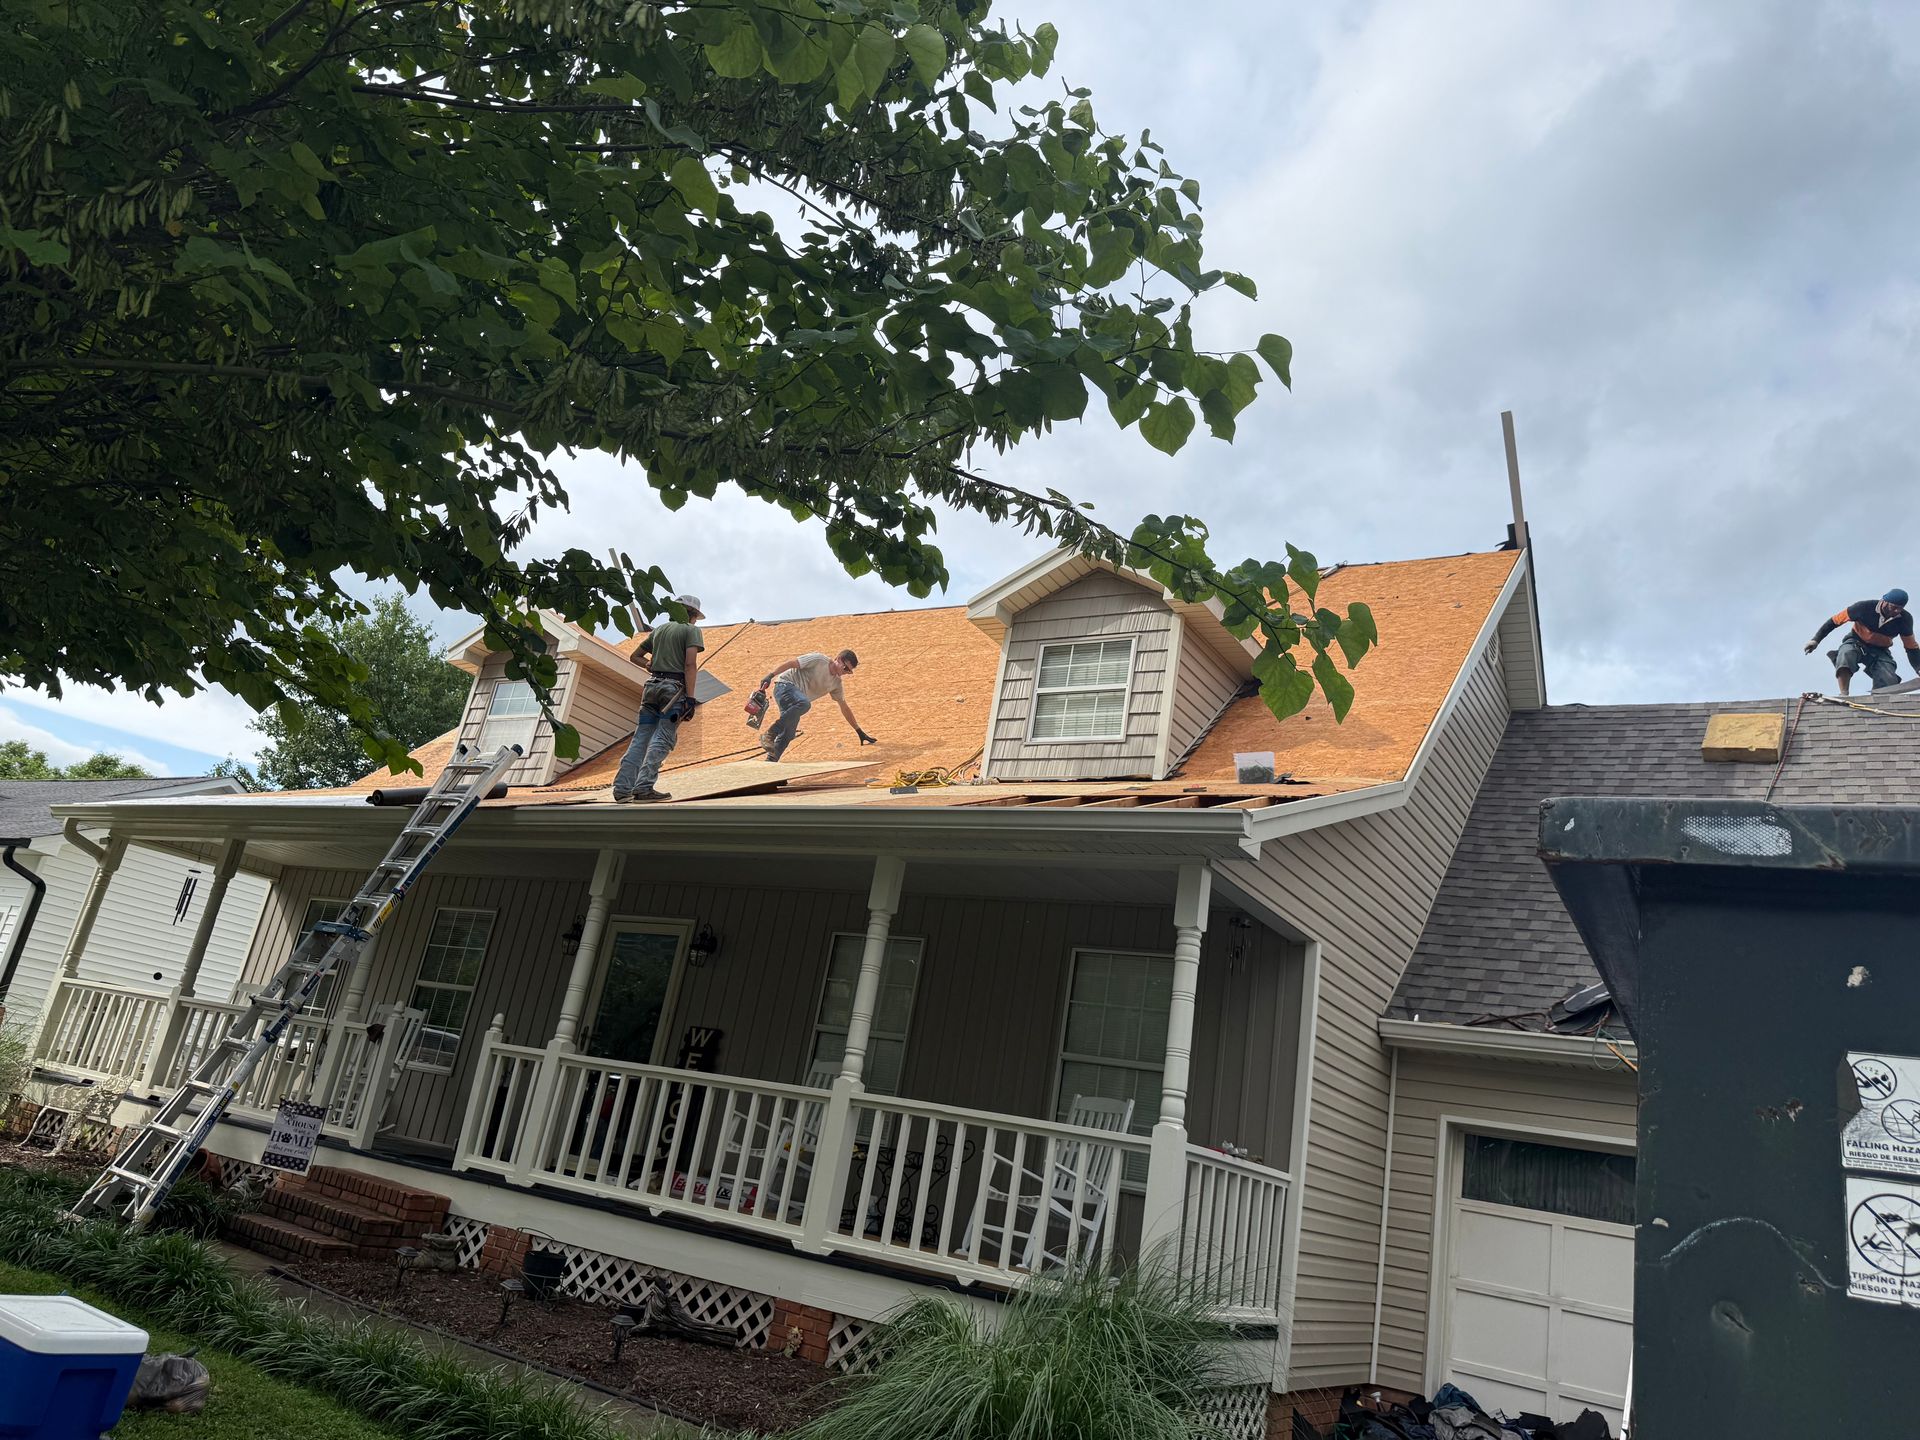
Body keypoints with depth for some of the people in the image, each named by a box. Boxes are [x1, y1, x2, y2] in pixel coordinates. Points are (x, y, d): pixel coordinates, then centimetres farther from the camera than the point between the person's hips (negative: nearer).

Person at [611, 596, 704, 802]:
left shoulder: (659, 629, 21)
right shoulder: (692, 630, 2)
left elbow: (635, 656, 27)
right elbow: (690, 664, -11)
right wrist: (690, 698, -14)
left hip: (652, 686, 6)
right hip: (674, 688, -6)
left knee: (640, 739, 4)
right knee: (662, 740, -8)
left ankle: (622, 789, -3)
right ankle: (643, 788, -18)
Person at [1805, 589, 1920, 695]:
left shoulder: (1905, 619, -14)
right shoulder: (1864, 607, -24)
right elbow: (1835, 620, -13)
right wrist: (1816, 640, -16)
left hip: (1880, 651, 3)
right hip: (1857, 642, -3)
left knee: (1890, 683, -23)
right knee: (1846, 653, -39)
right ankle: (1843, 694, -42)